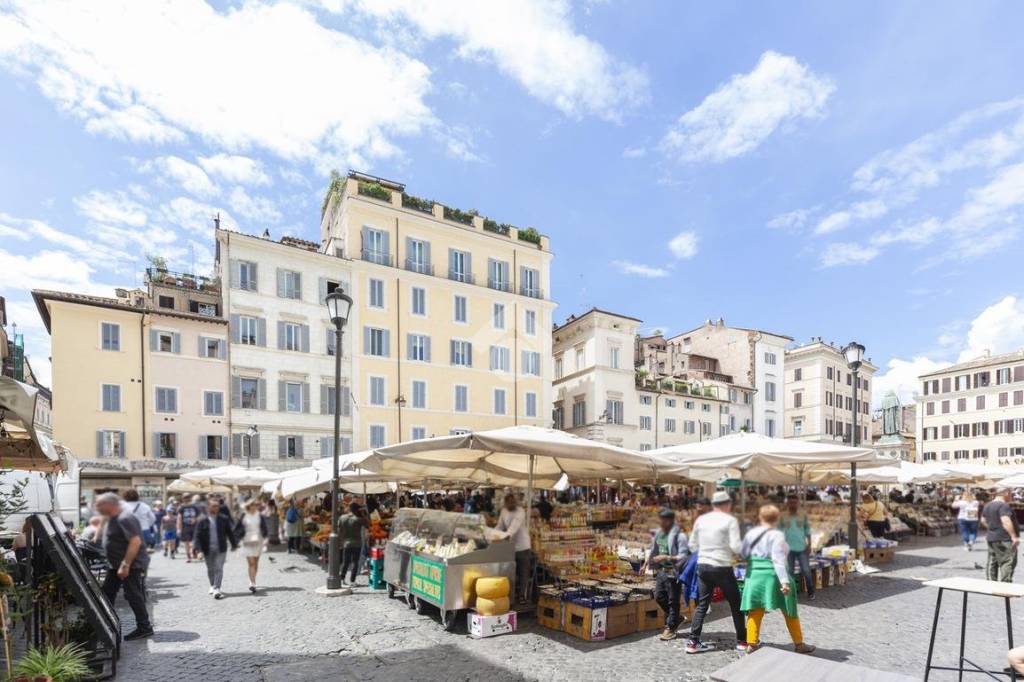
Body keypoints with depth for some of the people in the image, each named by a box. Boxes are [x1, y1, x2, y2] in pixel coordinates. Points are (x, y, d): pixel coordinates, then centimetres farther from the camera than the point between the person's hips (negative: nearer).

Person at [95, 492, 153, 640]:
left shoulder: (125, 518, -23)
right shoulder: (113, 517, 9)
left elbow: (135, 542, -29)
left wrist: (125, 565, -28)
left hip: (133, 565, -11)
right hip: (118, 564, 11)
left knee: (133, 596, -4)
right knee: (107, 593, 17)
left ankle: (144, 628, 6)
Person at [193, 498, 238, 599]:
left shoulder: (223, 519, 1)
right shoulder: (202, 520, -5)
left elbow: (229, 532, 8)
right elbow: (197, 536, -7)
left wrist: (234, 544, 12)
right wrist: (199, 550, -16)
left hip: (221, 549, 0)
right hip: (208, 549, 0)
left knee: (219, 568, -7)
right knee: (210, 569, 15)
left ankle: (217, 589, -6)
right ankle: (212, 586, 36)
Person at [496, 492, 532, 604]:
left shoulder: (520, 512, -17)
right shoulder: (503, 511, 4)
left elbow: (515, 525, -34)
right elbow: (500, 526, 6)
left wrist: (508, 534, -51)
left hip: (522, 546, -6)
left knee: (523, 572, 3)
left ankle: (523, 595, 12)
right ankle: (514, 593, 27)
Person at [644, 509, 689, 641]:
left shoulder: (679, 536, -17)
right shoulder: (659, 533, 5)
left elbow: (683, 557, -20)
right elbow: (652, 551, 17)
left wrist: (666, 557, -28)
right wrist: (646, 565, 16)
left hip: (673, 572, -8)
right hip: (661, 571, 8)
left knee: (673, 601, 4)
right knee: (659, 597, 13)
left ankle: (670, 629, 17)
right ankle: (675, 619, 34)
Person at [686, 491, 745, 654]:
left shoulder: (701, 519, 5)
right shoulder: (730, 520, -8)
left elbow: (692, 546, 10)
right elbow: (736, 547, -15)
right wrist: (740, 553, 6)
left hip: (703, 566, 4)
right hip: (722, 568, -4)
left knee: (702, 605, 11)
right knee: (735, 604, 15)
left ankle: (692, 642, 9)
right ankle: (742, 641, 25)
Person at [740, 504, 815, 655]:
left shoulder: (751, 533, 4)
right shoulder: (777, 535, -12)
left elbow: (742, 553, 8)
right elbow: (779, 560, -21)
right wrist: (784, 581, -24)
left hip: (754, 575, 5)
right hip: (773, 576, -4)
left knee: (755, 611, 10)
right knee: (790, 612, 14)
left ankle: (751, 643, 10)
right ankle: (799, 644, 26)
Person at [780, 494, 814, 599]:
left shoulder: (803, 517, 4)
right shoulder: (783, 518, 1)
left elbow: (808, 532, 6)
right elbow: (779, 533, 4)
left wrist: (809, 545, -2)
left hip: (802, 548, 0)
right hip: (789, 549, 0)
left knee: (806, 571, 0)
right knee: (789, 571, 5)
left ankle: (810, 592, 14)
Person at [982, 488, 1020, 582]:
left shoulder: (988, 505, 15)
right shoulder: (1004, 505, -15)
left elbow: (983, 520, 24)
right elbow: (1006, 521, -26)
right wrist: (1014, 536, -25)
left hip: (991, 538, 9)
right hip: (1004, 539, -9)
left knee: (992, 563, 13)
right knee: (1007, 563, -7)